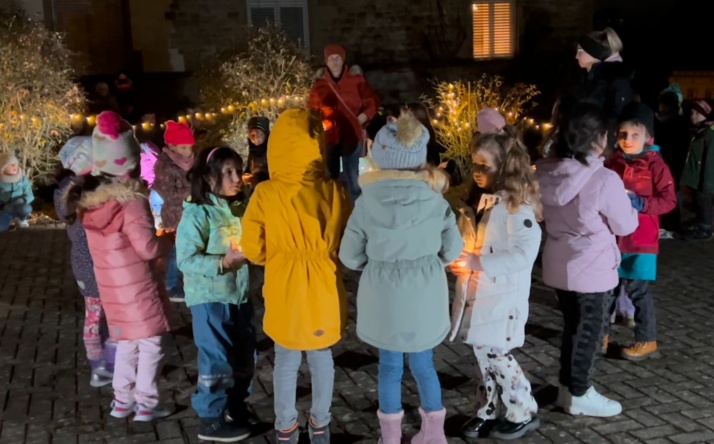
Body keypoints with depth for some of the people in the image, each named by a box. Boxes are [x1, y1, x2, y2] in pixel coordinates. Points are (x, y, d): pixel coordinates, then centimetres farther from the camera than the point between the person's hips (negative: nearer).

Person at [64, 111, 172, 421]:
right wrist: (168, 241, -2)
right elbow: (148, 248, -20)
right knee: (150, 343, 5)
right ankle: (146, 404, 10)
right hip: (136, 284, -7)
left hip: (110, 284, 7)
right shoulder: (131, 202, -22)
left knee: (126, 343, 19)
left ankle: (122, 400, 26)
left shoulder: (87, 199, -1)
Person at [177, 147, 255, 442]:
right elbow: (186, 260, -20)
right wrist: (222, 263, -26)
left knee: (244, 357, 17)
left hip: (239, 295, 7)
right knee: (217, 360, -2)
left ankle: (236, 408, 36)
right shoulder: (197, 213, -15)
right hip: (209, 298, -7)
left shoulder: (240, 209, 5)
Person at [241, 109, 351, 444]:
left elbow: (253, 249, -7)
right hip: (324, 290, 1)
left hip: (285, 293, -1)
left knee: (286, 362, 17)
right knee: (322, 358, 20)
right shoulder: (334, 191, -15)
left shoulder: (265, 194, -18)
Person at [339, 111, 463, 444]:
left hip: (384, 298, -1)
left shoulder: (367, 202, -12)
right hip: (425, 296, 1)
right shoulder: (436, 199, -10)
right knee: (423, 363, 16)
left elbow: (350, 256, -4)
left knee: (390, 364, 14)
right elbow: (453, 249, 0)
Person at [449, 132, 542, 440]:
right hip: (477, 293, 7)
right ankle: (488, 412, 27)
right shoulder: (476, 200, 9)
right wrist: (458, 256, 1)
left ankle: (523, 413, 18)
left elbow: (524, 253, -22)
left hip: (502, 296, -7)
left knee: (496, 356, -1)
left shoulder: (517, 204, -16)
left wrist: (478, 262, -24)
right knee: (484, 355, 13)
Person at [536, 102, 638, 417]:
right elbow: (625, 226, -11)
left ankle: (567, 388, 34)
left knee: (571, 326, 22)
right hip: (593, 269, -6)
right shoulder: (605, 180, -24)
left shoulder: (546, 173, -7)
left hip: (559, 265, 6)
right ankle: (580, 396, 24)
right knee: (590, 332, 12)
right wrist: (630, 207, 8)